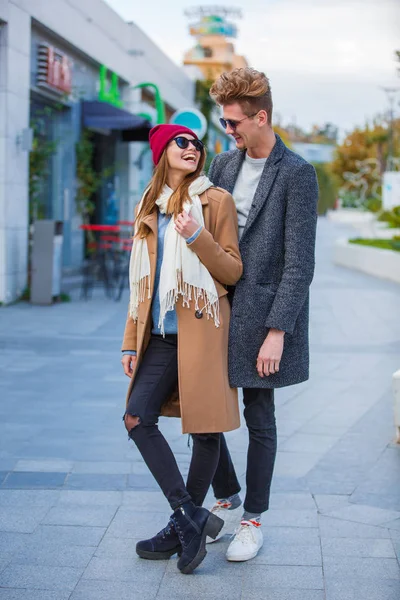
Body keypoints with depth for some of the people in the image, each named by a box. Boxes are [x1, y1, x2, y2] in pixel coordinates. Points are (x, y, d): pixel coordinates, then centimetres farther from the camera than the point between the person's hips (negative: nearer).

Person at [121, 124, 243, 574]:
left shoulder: (216, 201, -1)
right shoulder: (150, 207, 14)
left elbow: (233, 271, -5)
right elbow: (142, 282, 16)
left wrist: (198, 237, -20)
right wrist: (131, 342, 13)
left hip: (200, 331, -5)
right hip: (159, 333, 5)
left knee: (204, 429, 1)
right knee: (138, 419, -4)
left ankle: (184, 524, 17)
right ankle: (192, 517, 2)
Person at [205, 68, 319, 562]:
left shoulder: (296, 175, -9)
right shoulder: (223, 165, 10)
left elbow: (299, 263, -12)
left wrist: (278, 330, -16)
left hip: (260, 315, -5)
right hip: (214, 309, 6)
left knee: (259, 418, 5)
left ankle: (252, 520, 21)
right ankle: (227, 502, 27)